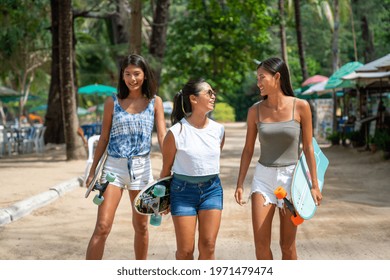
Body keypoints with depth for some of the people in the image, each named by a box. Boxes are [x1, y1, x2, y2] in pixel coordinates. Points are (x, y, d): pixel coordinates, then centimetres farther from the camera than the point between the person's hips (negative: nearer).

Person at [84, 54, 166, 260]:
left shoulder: (155, 102, 4)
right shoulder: (112, 102, 3)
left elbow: (162, 137, -2)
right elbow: (103, 139, 8)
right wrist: (92, 171, 8)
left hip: (142, 168, 1)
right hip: (113, 166, -1)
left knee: (141, 226, 12)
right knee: (102, 227, -9)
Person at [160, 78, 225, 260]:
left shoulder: (219, 130, 1)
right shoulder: (176, 132, -12)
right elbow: (166, 169, -2)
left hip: (212, 189, 3)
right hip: (183, 190, -3)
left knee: (208, 246, -2)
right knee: (185, 250, 1)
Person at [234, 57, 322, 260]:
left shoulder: (300, 107, -6)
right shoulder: (255, 111, 0)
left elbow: (308, 148, -2)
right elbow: (248, 150, 7)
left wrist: (314, 185, -2)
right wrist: (240, 184, 4)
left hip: (291, 177, -2)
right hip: (263, 177, 2)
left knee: (288, 245, 4)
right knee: (261, 243, -5)